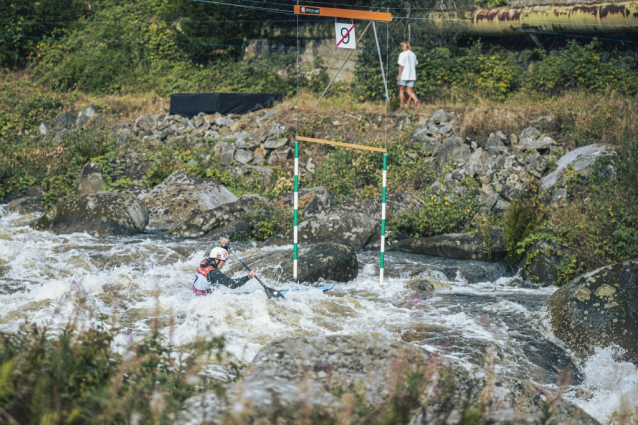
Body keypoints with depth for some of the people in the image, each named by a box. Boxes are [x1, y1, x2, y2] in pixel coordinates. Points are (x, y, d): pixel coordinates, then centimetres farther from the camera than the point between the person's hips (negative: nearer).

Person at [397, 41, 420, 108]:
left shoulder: (402, 54, -10)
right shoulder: (413, 54, 11)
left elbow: (401, 65, -15)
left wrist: (399, 75, -13)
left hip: (403, 75, -6)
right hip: (412, 75, 6)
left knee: (401, 90, 7)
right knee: (409, 91, 5)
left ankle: (401, 106, 8)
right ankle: (416, 99, -22)